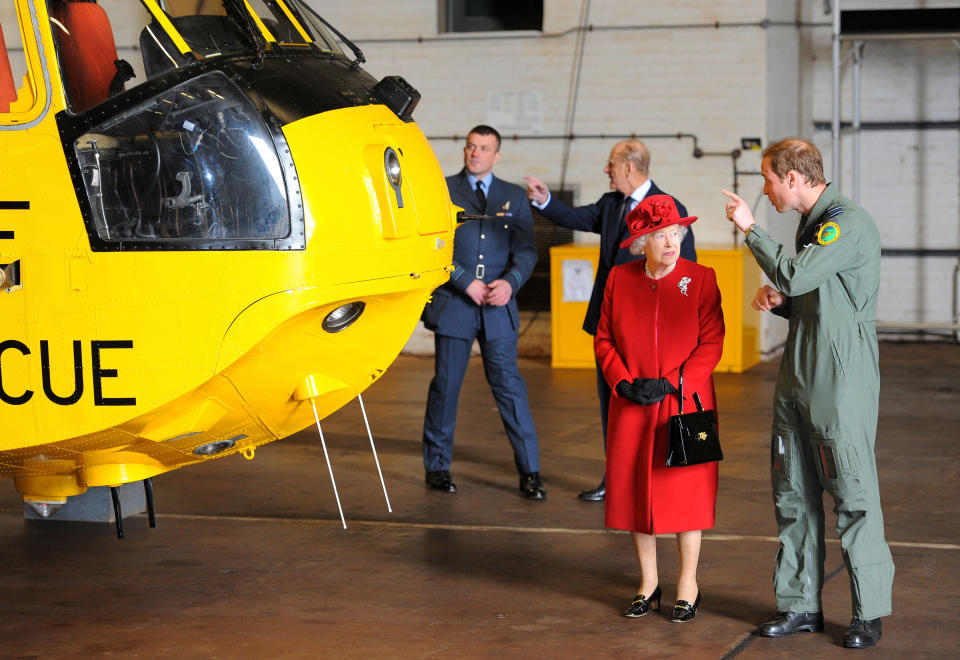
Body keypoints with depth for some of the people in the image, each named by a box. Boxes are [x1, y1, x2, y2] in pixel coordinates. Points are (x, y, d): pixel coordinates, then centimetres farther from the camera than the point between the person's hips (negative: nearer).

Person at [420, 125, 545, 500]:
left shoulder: (514, 197, 11)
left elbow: (526, 251, 6)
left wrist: (510, 282, -13)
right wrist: (466, 283, -13)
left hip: (498, 309, 1)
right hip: (453, 304, -1)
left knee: (509, 385, -2)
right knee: (446, 386, 5)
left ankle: (529, 472, 1)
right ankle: (437, 466, 18)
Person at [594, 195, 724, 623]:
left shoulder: (701, 279, -5)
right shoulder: (619, 279, 4)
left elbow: (711, 344, -8)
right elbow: (604, 339, 7)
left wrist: (670, 383, -15)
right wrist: (622, 383, -8)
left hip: (685, 404, -3)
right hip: (633, 409, 3)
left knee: (685, 491, 2)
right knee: (635, 490, 7)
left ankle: (688, 585, 16)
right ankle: (648, 584, 22)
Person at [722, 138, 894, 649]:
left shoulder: (849, 223, -14)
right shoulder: (812, 223, 15)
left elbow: (795, 275, -26)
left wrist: (750, 228, -15)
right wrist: (777, 301, 5)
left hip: (842, 385, -9)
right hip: (798, 379, 9)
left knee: (854, 496, -4)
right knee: (793, 495, 11)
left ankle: (869, 612, 5)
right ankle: (800, 605, 20)